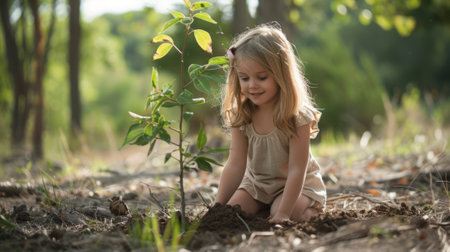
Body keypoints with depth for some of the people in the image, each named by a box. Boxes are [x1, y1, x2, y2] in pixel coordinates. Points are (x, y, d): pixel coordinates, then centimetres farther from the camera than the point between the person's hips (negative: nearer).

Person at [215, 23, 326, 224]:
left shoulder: (297, 116, -26)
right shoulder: (241, 116, -12)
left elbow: (296, 170, -26)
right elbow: (235, 165, -12)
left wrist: (283, 214, -32)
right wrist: (218, 207, -19)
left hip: (298, 184, -4)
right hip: (256, 183, 5)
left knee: (279, 214, -29)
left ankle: (312, 208, 2)